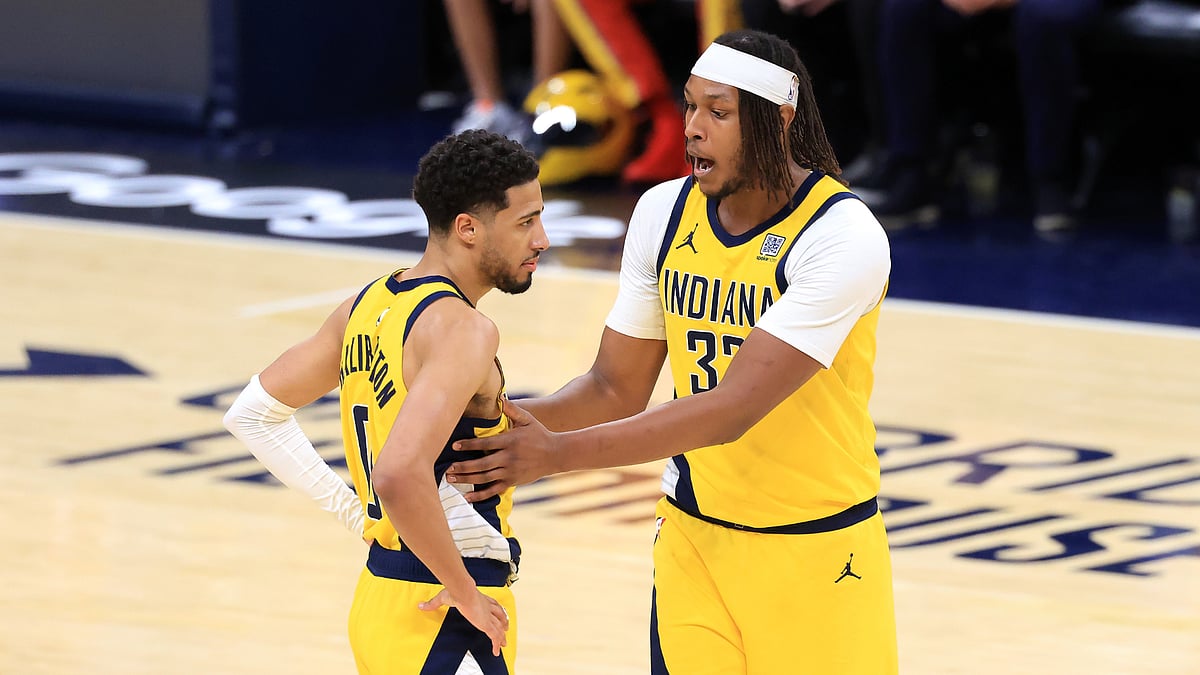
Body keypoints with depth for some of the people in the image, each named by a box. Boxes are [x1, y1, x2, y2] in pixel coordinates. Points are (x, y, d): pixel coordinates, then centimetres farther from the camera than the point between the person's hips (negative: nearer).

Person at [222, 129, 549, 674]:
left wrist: (358, 515, 13)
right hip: (444, 627, -9)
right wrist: (464, 592, -19)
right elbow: (400, 475, -31)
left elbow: (252, 414, 15)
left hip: (379, 601, 9)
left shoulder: (368, 305, 8)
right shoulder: (461, 330, -18)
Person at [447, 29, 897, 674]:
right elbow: (618, 387, 6)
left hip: (816, 550, -4)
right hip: (694, 540, 4)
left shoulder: (843, 238, -21)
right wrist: (512, 417, -15)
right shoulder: (664, 214, -1)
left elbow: (732, 409, -27)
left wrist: (560, 452, -31)